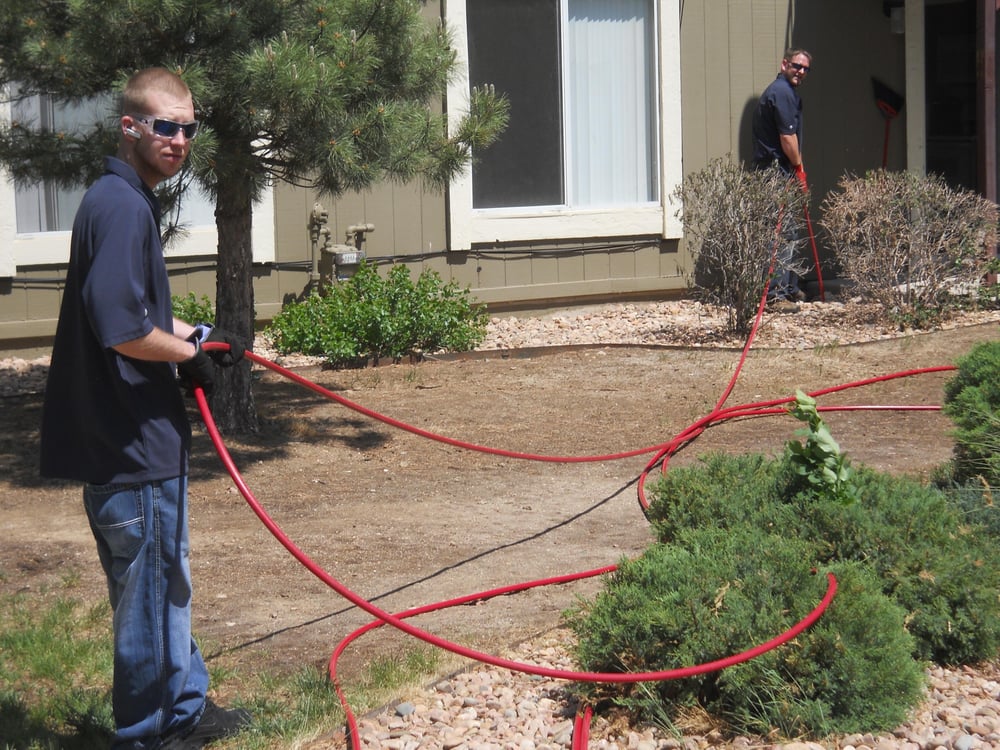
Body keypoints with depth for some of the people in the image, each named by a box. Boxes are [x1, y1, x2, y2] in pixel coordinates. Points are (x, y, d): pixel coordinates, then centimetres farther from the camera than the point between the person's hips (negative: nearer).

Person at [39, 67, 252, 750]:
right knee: (149, 590, 3)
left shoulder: (130, 201, 12)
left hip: (146, 435, 11)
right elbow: (120, 329, -29)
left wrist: (197, 334, 12)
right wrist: (188, 352, -13)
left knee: (168, 581, 22)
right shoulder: (121, 206, -21)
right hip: (129, 444, -11)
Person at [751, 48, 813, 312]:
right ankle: (776, 294, -13)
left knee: (789, 232, 17)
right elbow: (787, 137, -19)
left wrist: (797, 170, 22)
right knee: (784, 234, -12)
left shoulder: (785, 91, 21)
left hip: (771, 169, 11)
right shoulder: (782, 93, -14)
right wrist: (799, 169, -8)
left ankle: (789, 288, 26)